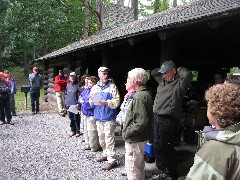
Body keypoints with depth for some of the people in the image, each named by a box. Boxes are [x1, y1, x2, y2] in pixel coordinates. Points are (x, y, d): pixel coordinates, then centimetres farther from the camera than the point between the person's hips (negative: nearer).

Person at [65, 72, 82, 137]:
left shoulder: (78, 84, -8)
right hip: (69, 104, 5)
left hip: (75, 105, -5)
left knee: (76, 118, 2)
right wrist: (66, 102, 11)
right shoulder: (68, 84, 10)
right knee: (71, 118, 13)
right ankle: (73, 130, 26)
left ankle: (77, 131, 15)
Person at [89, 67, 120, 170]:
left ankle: (112, 160, 3)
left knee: (109, 138, -5)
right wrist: (92, 99, -12)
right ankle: (106, 153, 36)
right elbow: (91, 104, 10)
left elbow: (117, 101, -11)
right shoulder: (95, 88, 9)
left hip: (109, 117, -6)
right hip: (98, 117, 6)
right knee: (101, 138, 17)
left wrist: (106, 103, -24)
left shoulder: (112, 86, -5)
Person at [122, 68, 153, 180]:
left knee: (132, 166, 4)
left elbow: (141, 122, -28)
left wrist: (127, 133, -19)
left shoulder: (139, 97, -23)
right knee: (139, 164, 25)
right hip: (140, 137, 10)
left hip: (134, 139, -10)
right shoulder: (145, 93, 8)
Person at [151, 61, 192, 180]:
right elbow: (153, 72, 29)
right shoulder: (163, 80, 15)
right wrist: (163, 69, 17)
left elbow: (188, 74, -27)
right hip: (156, 118, 8)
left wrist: (180, 70, -8)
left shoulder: (179, 83, -8)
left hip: (168, 120, -8)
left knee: (167, 149, 0)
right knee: (157, 147, 16)